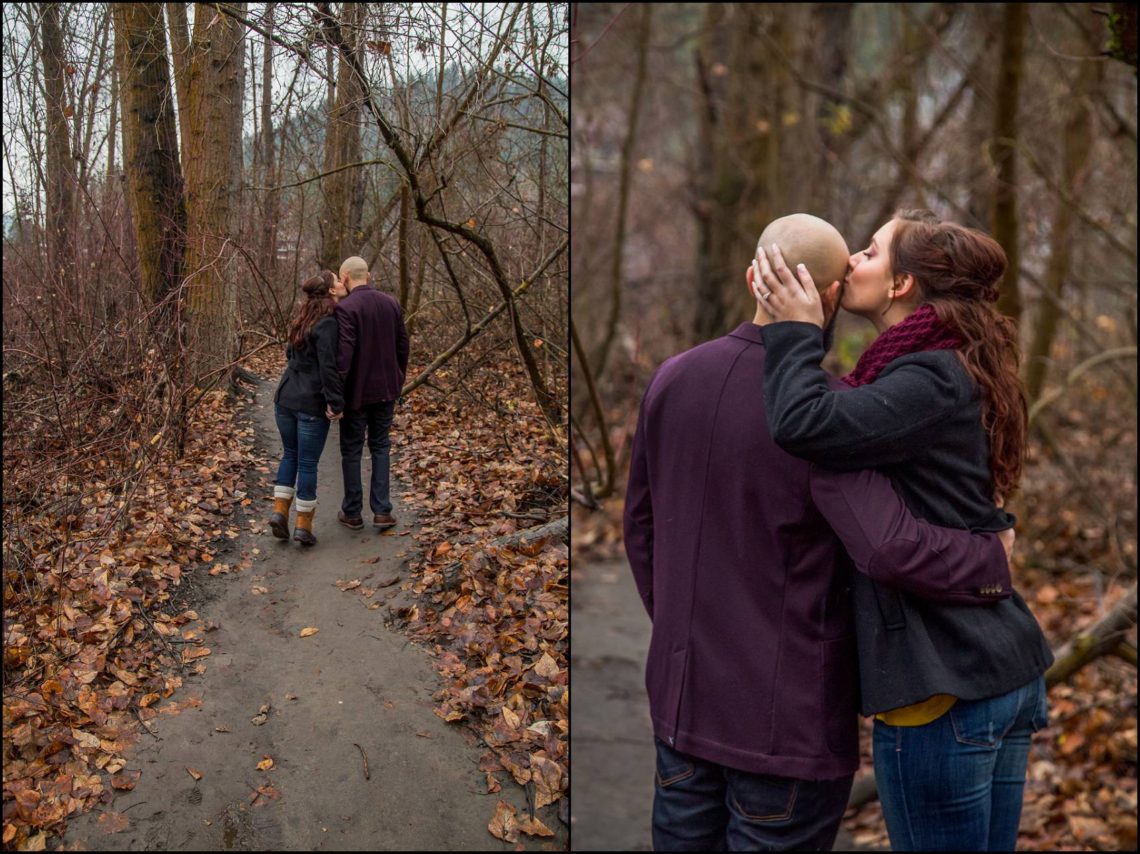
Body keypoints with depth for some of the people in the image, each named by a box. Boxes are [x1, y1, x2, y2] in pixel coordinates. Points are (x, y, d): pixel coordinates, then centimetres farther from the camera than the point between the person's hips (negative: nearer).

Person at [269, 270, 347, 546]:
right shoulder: (327, 323, -16)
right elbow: (328, 366, -22)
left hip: (285, 398, 7)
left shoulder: (302, 319, 10)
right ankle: (303, 526, 8)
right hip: (311, 404, -7)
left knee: (290, 454, 20)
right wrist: (335, 403, -19)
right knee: (308, 462, 1)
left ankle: (279, 511, 12)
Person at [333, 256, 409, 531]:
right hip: (386, 389, 5)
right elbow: (402, 345, 8)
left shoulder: (345, 307, -16)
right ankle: (382, 510, 11)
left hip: (356, 391, -5)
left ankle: (352, 513, 16)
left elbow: (344, 351, -23)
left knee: (351, 450, 8)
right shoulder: (391, 304, 3)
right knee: (380, 447, 15)